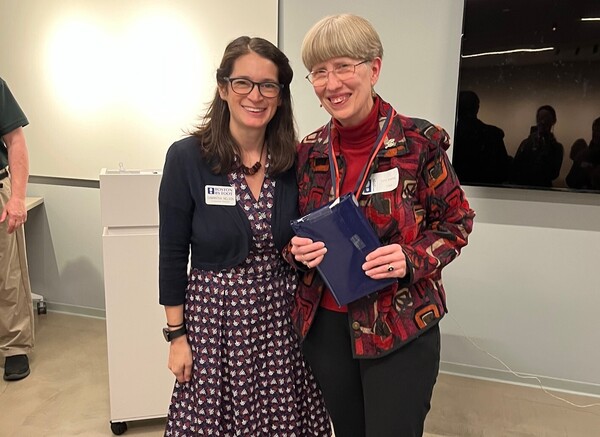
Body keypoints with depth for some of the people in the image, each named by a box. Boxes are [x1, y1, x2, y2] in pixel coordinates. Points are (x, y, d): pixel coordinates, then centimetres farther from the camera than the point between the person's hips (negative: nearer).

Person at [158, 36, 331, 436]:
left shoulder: (294, 160, -3)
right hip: (215, 316, -2)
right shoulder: (187, 157, -12)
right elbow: (173, 254, -7)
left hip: (281, 316, 3)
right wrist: (176, 335, -4)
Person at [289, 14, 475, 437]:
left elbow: (456, 222, -3)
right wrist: (298, 249, -11)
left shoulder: (420, 141, -12)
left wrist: (413, 258, -20)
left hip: (400, 326, -4)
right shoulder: (309, 151, 0)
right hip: (325, 323, 4)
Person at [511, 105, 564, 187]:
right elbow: (515, 167, 0)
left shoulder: (556, 147, 2)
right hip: (521, 186, 1)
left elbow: (553, 174, -9)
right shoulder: (526, 142, 7)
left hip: (543, 188, -1)